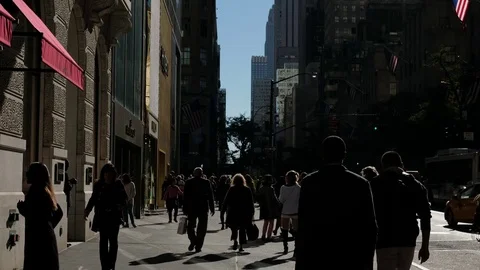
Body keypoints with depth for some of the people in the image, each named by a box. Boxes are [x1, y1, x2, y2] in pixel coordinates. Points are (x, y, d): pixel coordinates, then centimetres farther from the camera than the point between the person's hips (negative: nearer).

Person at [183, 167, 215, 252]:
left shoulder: (189, 182, 1)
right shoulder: (206, 182, -1)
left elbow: (185, 196, 1)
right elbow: (211, 196, 0)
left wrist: (185, 209, 5)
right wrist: (212, 208, 6)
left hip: (191, 208, 0)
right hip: (203, 208, 0)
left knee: (190, 226, 12)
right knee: (202, 228, 6)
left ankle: (193, 241, -9)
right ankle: (198, 246, 2)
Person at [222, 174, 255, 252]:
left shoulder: (231, 190, -3)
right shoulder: (247, 190, 2)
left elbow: (226, 201, -2)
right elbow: (251, 203, 4)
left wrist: (223, 210, 4)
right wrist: (252, 213, 10)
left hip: (233, 213, -1)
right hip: (244, 213, 1)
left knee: (234, 228, 13)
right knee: (242, 229, 5)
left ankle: (235, 241, -9)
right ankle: (241, 246, 2)